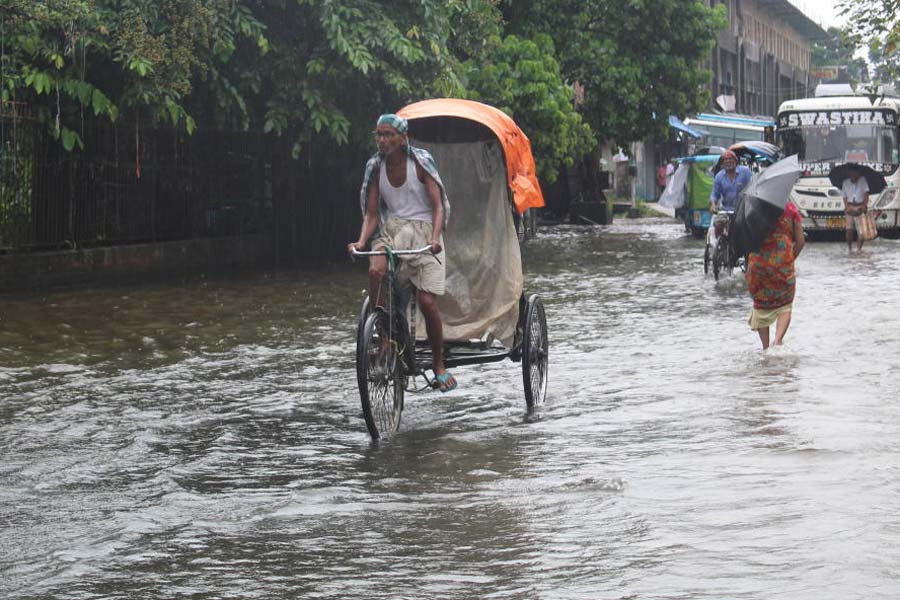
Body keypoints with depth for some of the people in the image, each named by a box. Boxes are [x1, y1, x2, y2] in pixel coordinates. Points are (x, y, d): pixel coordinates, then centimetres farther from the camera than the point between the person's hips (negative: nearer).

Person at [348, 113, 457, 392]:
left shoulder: (420, 162, -6)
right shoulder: (376, 168, 4)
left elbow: (438, 206, -9)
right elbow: (372, 214, 4)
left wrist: (435, 237, -27)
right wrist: (361, 241, -15)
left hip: (423, 229, -3)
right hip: (392, 228, 3)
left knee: (427, 302, -11)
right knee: (375, 271, -32)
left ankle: (439, 364, 8)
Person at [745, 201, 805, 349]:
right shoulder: (790, 209, 0)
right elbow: (800, 241, -1)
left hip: (758, 261, 1)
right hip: (782, 263, -1)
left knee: (761, 305, 15)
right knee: (785, 306, 12)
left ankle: (765, 347, 13)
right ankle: (778, 339, -10)